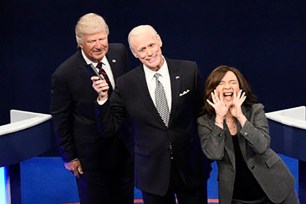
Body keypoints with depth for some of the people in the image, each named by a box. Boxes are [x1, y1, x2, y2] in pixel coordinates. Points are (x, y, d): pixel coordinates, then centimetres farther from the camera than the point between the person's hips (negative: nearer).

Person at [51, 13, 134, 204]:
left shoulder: (120, 52, -8)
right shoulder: (65, 74, -21)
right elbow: (61, 119, -10)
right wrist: (69, 156, -5)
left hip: (125, 144, 5)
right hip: (92, 152, -4)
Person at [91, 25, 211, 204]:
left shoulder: (189, 71, -5)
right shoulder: (126, 85, -6)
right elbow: (109, 128, -3)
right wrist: (103, 98, -19)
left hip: (191, 167, 1)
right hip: (152, 172, 0)